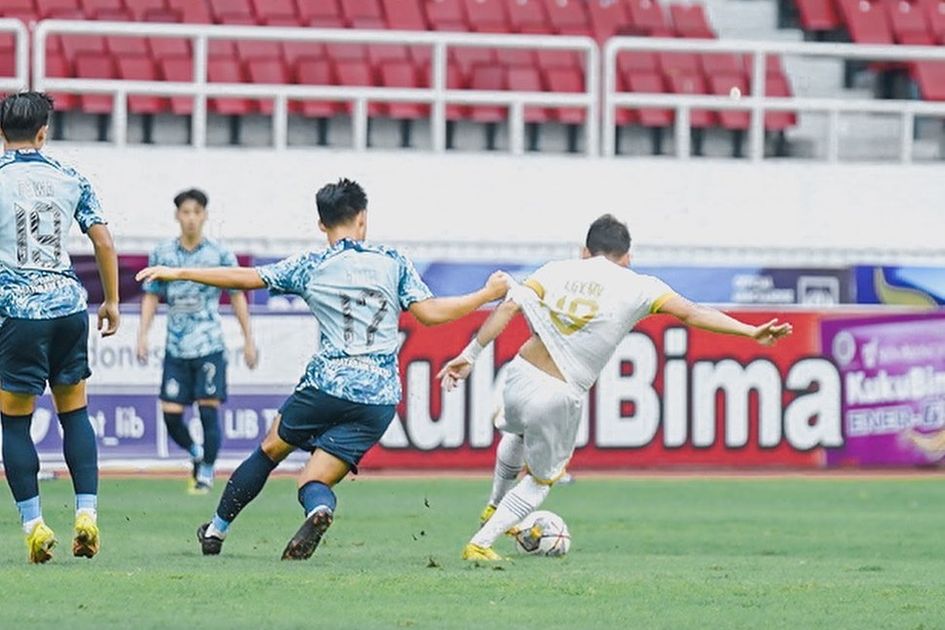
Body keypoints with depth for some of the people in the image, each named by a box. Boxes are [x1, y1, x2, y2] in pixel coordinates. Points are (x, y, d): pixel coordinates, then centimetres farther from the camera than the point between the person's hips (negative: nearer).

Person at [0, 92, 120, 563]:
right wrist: (111, 301, 18)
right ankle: (86, 514, 3)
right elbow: (103, 243, 7)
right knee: (75, 413, 13)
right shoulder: (71, 180, 7)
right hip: (68, 304, 3)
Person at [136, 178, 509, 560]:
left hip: (326, 384, -1)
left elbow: (244, 278, 7)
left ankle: (217, 529, 31)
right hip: (379, 399, 1)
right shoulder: (393, 263, 5)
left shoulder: (311, 268, 4)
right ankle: (319, 508, -35)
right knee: (313, 482, 2)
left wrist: (178, 273, 16)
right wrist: (488, 295, 10)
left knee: (270, 449, 24)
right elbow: (428, 313, -1)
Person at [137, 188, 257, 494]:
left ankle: (207, 471, 5)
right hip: (176, 348, 2)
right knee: (171, 414, -2)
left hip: (210, 346, -2)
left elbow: (237, 297, 5)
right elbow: (151, 296, 11)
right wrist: (142, 335, 2)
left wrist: (248, 339, 4)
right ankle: (196, 454, 25)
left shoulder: (219, 254, -1)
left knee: (209, 409, -8)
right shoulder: (162, 254, 4)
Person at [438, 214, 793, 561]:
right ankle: (481, 544, 19)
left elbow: (508, 307, -3)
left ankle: (495, 509, 56)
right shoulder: (637, 287, -2)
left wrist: (470, 354, -1)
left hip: (520, 374, 3)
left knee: (515, 431, 40)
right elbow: (691, 313, -9)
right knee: (541, 481, 22)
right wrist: (751, 332, -13)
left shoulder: (557, 271, 6)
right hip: (559, 396, -3)